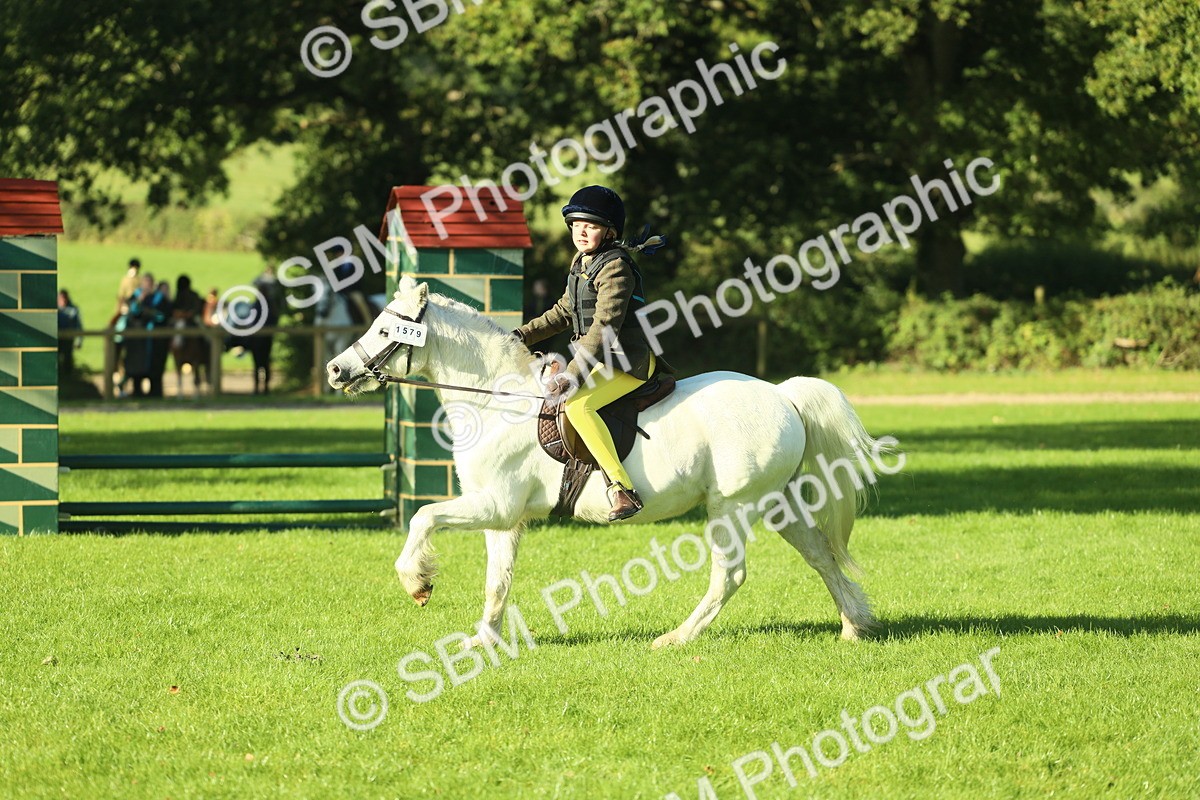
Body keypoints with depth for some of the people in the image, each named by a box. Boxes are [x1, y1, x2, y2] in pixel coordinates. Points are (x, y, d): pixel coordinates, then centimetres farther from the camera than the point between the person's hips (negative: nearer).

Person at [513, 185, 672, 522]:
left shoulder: (615, 267, -17)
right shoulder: (581, 264, 13)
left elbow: (604, 327, -24)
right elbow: (564, 313, 26)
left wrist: (572, 374, -29)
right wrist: (522, 335, 18)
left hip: (627, 361, -11)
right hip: (600, 360, 11)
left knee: (577, 405, -32)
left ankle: (623, 489, -35)